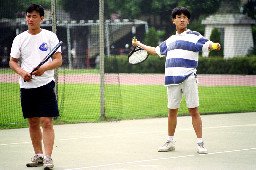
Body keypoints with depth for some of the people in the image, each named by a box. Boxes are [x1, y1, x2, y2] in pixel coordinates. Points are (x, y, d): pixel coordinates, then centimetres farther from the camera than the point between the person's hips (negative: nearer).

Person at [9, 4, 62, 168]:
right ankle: (38, 155, 19)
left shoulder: (50, 36, 1)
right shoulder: (20, 39, 9)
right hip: (27, 86, 4)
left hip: (46, 84, -3)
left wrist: (44, 68, -20)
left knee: (46, 122, -10)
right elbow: (12, 61, 11)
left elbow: (58, 60, -3)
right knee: (33, 122, 9)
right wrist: (22, 72, -9)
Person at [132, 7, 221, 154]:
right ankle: (170, 142, 20)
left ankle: (200, 143, -3)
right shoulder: (170, 41, 21)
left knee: (193, 110, -7)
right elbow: (156, 51, 35)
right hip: (172, 78, 5)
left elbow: (207, 44, -8)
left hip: (188, 78, -5)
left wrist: (215, 46, -30)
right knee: (172, 111, 9)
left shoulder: (194, 36, 5)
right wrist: (140, 45, 40)